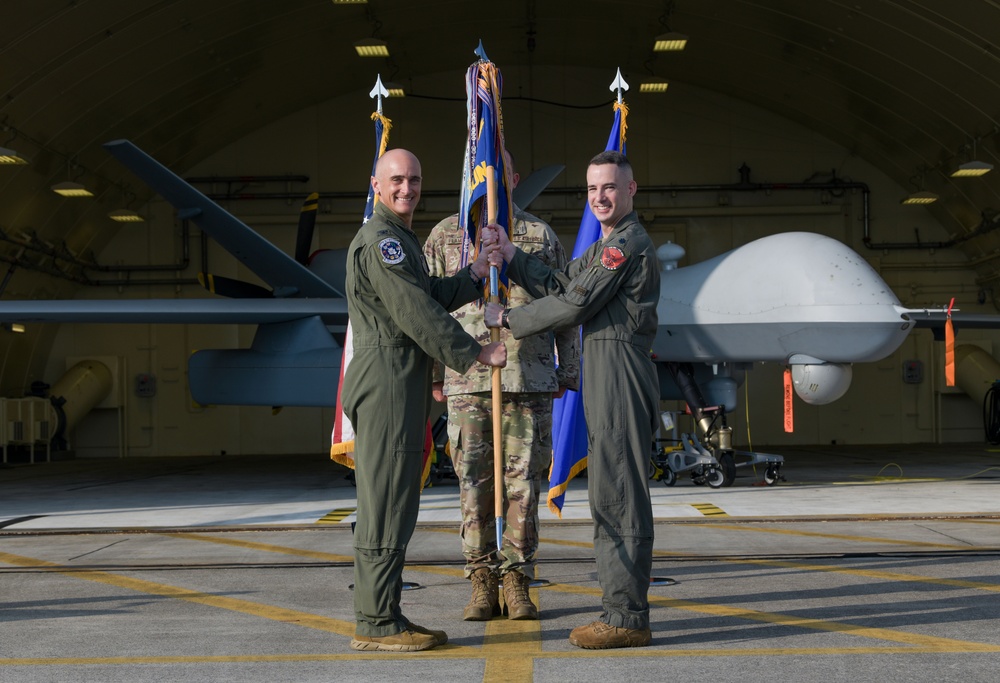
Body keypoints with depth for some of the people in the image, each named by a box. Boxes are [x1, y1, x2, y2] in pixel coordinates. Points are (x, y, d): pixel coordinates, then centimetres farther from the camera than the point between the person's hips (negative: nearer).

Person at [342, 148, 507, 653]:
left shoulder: (401, 239, 23)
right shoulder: (380, 240, -12)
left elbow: (434, 297, 23)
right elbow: (416, 313, -17)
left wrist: (475, 274, 13)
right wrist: (476, 354, -11)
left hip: (403, 386, 11)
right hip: (387, 381, -11)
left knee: (393, 505, 12)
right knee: (385, 504, -8)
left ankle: (383, 617, 18)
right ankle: (374, 624, -4)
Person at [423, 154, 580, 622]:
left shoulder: (541, 236, 10)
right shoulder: (445, 235, 9)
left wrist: (568, 372, 9)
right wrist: (433, 373, 4)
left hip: (530, 379, 0)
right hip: (468, 379, 0)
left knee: (523, 482, 1)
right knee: (474, 484, 1)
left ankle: (517, 581, 10)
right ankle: (482, 583, 9)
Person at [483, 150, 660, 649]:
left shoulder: (629, 243, -11)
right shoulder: (606, 246, 23)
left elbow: (574, 305, -13)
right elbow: (559, 285, 18)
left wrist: (508, 319, -2)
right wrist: (509, 254, 10)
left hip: (621, 373, -11)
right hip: (605, 376, 11)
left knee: (618, 497, -10)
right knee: (610, 496, 12)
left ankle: (627, 618, -7)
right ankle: (622, 611, 18)